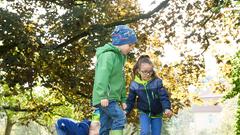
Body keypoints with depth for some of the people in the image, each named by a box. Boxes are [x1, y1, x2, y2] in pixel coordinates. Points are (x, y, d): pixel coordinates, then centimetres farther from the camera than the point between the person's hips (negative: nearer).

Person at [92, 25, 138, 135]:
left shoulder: (120, 57, 20)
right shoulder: (108, 55, -12)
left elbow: (121, 80, 24)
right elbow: (102, 75, -25)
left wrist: (123, 99, 23)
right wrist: (103, 95, -32)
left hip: (112, 98, 10)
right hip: (105, 98, -10)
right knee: (120, 117, -20)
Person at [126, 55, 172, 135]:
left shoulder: (157, 82, -13)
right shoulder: (134, 84, -9)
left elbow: (163, 96, -15)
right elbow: (131, 100, 1)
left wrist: (167, 108, -30)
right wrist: (126, 111, -11)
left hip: (157, 114, 0)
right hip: (144, 113, 0)